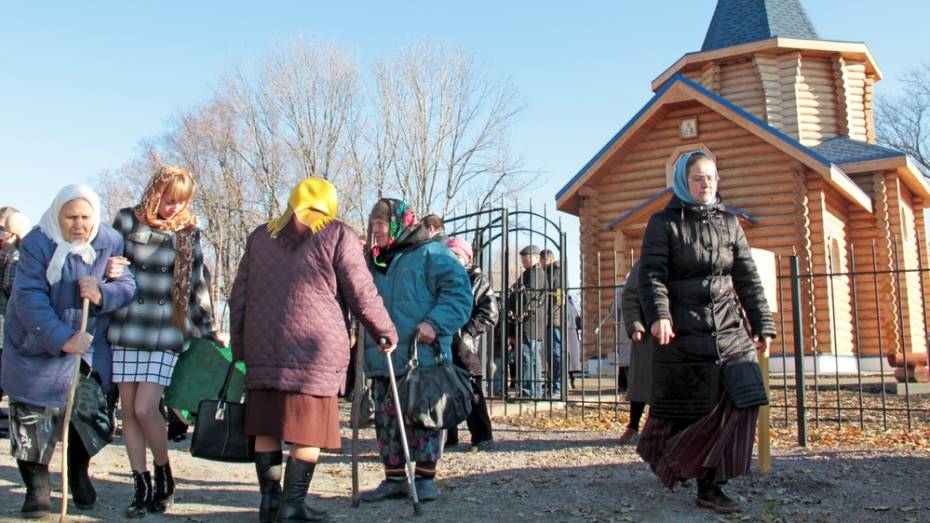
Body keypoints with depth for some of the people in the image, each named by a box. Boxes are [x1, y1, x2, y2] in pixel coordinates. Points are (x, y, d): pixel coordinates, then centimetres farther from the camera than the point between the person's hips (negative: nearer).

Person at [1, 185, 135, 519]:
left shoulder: (110, 242, -10)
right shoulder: (36, 244, -19)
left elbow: (127, 285, -9)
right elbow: (29, 300, -25)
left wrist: (102, 294, -32)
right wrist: (62, 339, -34)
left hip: (88, 342, 2)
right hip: (35, 345, -2)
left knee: (89, 410, 4)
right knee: (33, 416, 2)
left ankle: (79, 473, 31)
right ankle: (36, 488, 19)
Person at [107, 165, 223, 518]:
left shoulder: (188, 232, 5)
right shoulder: (127, 221, 4)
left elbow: (196, 284, 11)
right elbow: (104, 262, 11)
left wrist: (207, 330, 10)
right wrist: (108, 269, -13)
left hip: (166, 333, -1)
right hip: (126, 330, 2)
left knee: (145, 409, -10)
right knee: (129, 411, 5)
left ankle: (164, 474, 13)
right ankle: (141, 486, 17)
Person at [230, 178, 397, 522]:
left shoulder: (261, 236, 17)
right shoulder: (338, 234, 2)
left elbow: (239, 295, 16)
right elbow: (362, 294, -1)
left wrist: (239, 346, 22)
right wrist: (386, 332, 11)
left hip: (264, 348, 5)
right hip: (316, 349, -4)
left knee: (267, 428, 11)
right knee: (308, 430, 1)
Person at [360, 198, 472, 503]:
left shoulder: (431, 254, -3)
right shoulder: (375, 261, 19)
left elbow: (459, 292, -11)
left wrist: (436, 323, -22)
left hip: (423, 356, -6)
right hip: (382, 361, 7)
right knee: (386, 421, 8)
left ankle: (425, 478, 13)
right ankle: (394, 479, 19)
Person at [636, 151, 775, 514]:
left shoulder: (729, 223, 15)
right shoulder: (664, 223, 1)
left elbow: (748, 278, 15)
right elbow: (651, 274, -9)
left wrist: (762, 323, 12)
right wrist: (658, 315, -24)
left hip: (730, 333, 4)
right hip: (683, 334, -4)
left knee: (739, 404, -7)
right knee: (683, 408, 2)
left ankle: (710, 485, 2)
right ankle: (662, 458, 32)